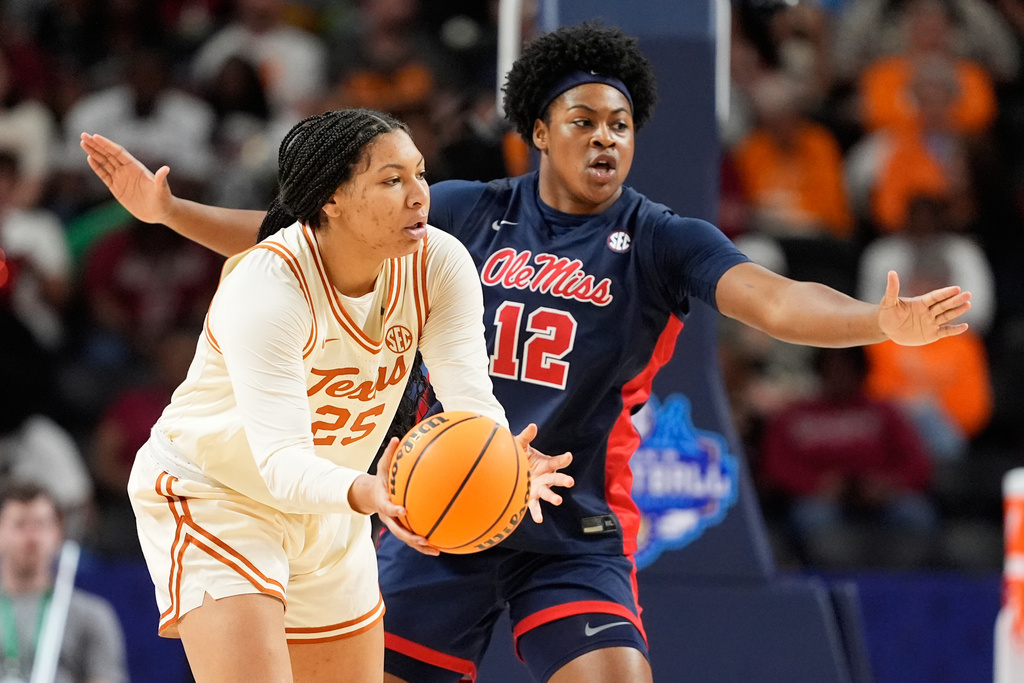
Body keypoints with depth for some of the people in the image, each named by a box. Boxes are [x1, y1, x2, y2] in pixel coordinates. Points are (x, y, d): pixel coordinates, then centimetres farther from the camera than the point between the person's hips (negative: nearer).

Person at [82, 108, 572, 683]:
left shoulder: (438, 264, -14)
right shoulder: (267, 286, -31)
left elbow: (470, 398, -22)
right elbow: (281, 459, -37)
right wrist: (367, 494, -57)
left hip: (330, 512, 7)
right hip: (211, 500, -7)